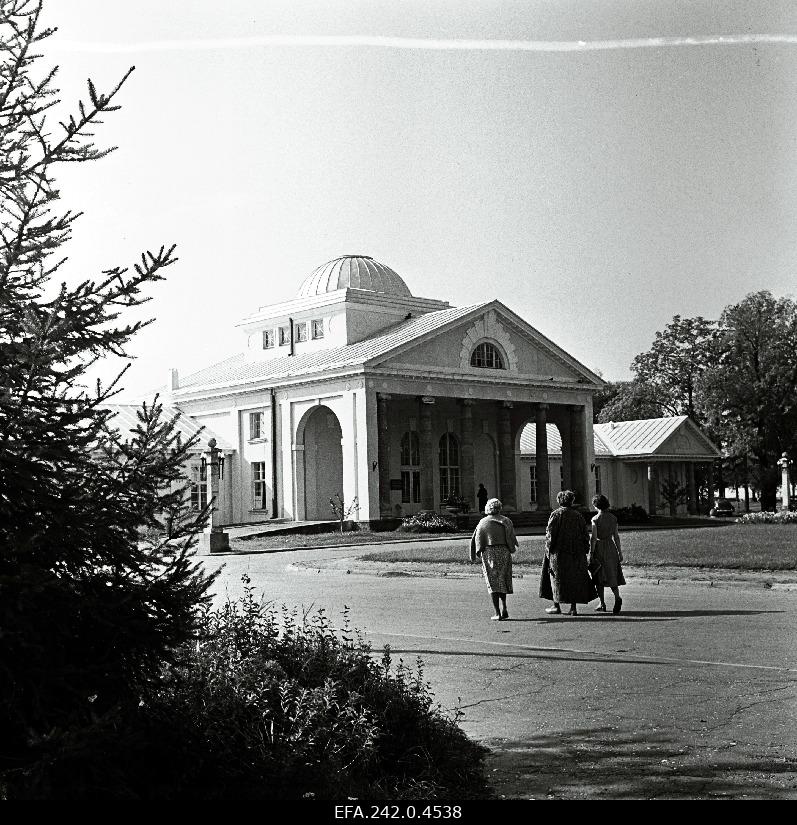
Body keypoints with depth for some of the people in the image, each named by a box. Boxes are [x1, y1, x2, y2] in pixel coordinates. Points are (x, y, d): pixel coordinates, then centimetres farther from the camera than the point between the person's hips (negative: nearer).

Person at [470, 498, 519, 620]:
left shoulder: (483, 522, 2)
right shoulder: (505, 521, 2)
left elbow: (474, 540, 2)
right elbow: (512, 538, 0)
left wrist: (473, 557, 9)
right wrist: (512, 548, 20)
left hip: (488, 554, -1)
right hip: (504, 553, 1)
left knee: (493, 583, 3)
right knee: (502, 581, 17)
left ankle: (498, 613, -3)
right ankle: (504, 609, 10)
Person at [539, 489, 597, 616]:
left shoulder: (556, 514, -7)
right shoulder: (577, 515, 3)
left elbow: (550, 534, -11)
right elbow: (585, 534, 4)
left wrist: (548, 550, -4)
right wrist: (584, 550, 10)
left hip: (559, 552, -3)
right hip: (576, 553, 3)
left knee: (557, 577, 8)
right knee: (575, 578, 8)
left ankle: (557, 605, 11)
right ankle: (573, 607, 6)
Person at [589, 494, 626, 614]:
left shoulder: (595, 519, -10)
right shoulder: (613, 518, 4)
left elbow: (594, 537, -12)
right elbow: (616, 536, 5)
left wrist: (591, 553, -8)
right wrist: (619, 552, 11)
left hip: (599, 547, -4)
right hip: (611, 547, 4)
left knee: (599, 577, 8)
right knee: (612, 575, 7)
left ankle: (602, 604, 11)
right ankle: (617, 597, -18)